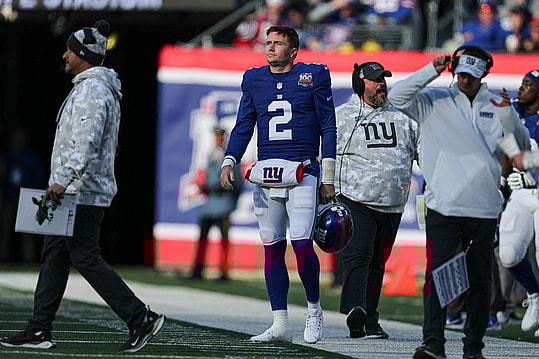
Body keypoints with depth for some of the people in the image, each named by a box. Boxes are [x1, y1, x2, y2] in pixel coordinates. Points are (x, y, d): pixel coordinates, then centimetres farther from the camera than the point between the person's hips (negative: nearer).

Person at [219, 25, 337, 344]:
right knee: (272, 248, 2)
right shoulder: (254, 80, 13)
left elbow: (328, 129, 4)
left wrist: (328, 179, 0)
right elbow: (243, 128, 16)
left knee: (301, 243, -15)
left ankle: (314, 308, 8)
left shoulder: (313, 77, 3)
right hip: (266, 172, 4)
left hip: (302, 172, -4)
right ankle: (280, 324, 7)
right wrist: (229, 162, -1)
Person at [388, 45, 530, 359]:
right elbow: (397, 97, -6)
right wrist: (432, 71, -9)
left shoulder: (496, 105, 12)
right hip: (443, 208, -2)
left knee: (480, 282, 7)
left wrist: (507, 117, -9)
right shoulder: (435, 102, 7)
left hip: (484, 210, 2)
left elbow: (523, 147, 7)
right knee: (437, 275, -12)